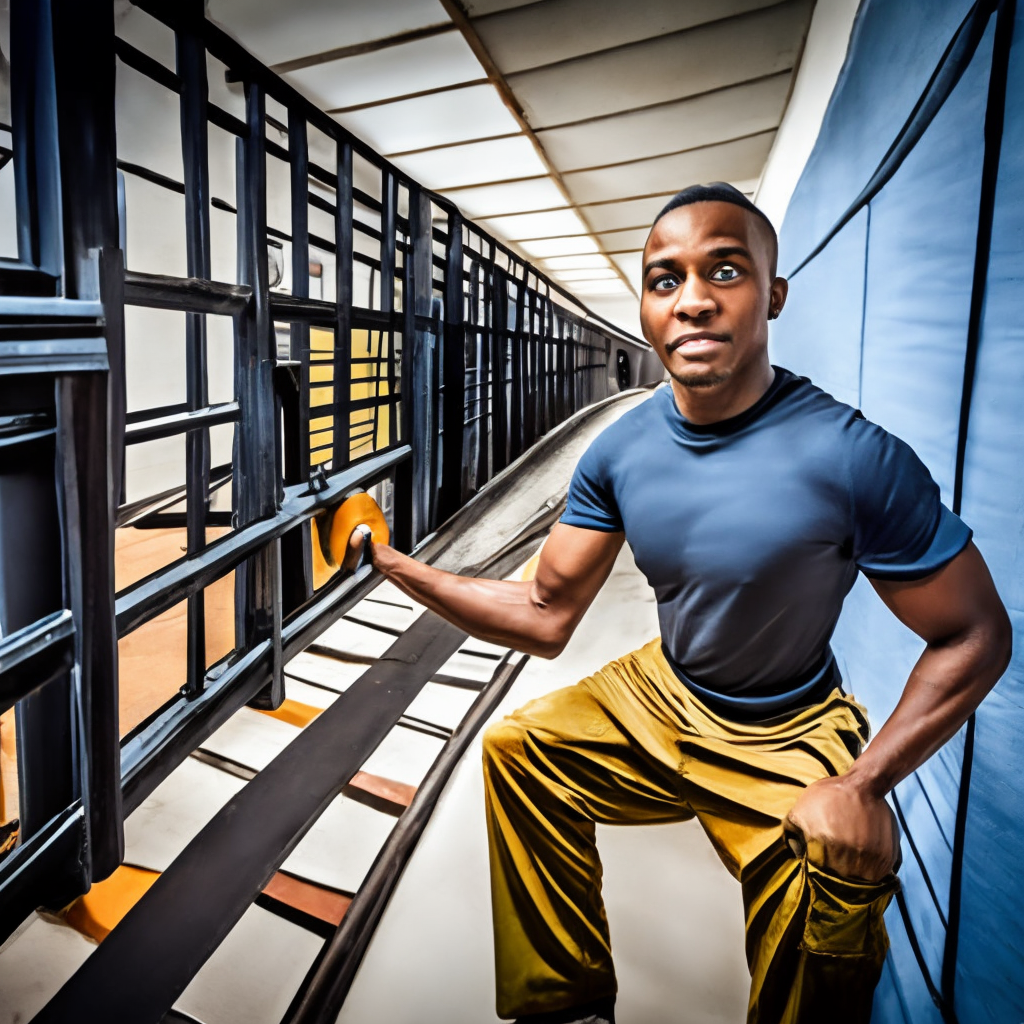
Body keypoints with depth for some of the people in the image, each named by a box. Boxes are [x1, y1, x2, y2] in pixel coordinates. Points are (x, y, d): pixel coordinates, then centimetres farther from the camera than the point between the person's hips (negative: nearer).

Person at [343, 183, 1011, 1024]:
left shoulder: (856, 458, -26)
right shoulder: (619, 452, -12)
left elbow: (975, 637, -16)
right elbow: (547, 618, -7)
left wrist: (861, 785, -24)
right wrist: (395, 564, -14)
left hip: (786, 742, -4)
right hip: (658, 695, 5)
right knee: (517, 747, -3)